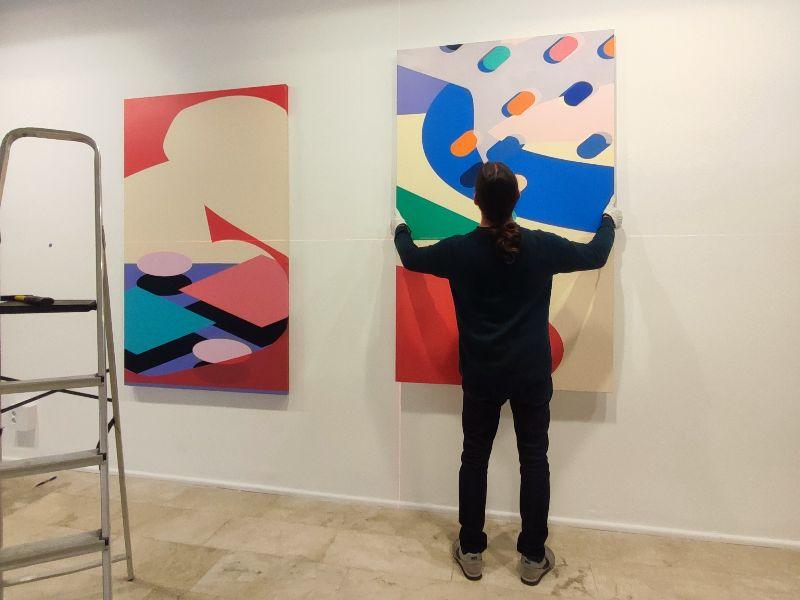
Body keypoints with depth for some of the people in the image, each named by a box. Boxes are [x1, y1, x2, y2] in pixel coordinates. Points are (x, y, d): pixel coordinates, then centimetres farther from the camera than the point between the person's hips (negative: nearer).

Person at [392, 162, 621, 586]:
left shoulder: (459, 250, -10)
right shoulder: (540, 246, -8)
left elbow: (412, 258, 9)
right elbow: (595, 257, 9)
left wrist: (400, 228, 30)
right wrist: (610, 222, 29)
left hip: (481, 376, 0)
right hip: (531, 375, 1)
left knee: (474, 458, 14)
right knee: (533, 460, 14)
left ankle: (471, 552, 29)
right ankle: (533, 557, 28)